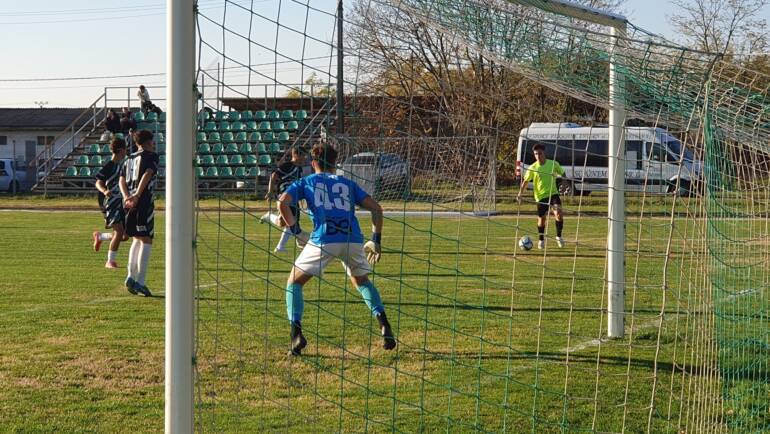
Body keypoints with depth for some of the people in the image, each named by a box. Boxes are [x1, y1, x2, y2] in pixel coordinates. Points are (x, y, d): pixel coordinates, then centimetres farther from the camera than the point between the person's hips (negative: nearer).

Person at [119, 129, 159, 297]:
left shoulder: (129, 159, 20)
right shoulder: (151, 156, -1)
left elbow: (122, 180, 8)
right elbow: (147, 174, -18)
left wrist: (127, 197, -4)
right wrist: (137, 195, -24)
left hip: (130, 203, 7)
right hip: (144, 202, -7)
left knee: (137, 239, 19)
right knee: (146, 241, -3)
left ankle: (131, 276, 11)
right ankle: (140, 281, -8)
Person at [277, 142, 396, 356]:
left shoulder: (305, 182, 21)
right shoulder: (348, 183, 26)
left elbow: (282, 203, 3)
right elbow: (376, 208, 17)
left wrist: (296, 231, 9)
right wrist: (376, 240, 22)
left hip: (324, 240, -3)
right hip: (353, 240, 3)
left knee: (294, 283, 15)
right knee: (361, 281, 29)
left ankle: (296, 333, -3)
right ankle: (383, 324, 11)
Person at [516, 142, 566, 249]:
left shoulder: (553, 164, -5)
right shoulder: (533, 168, -7)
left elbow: (562, 174, 10)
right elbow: (525, 181, 0)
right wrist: (520, 193, -10)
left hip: (553, 193, 0)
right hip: (541, 196, 0)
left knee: (559, 213, -22)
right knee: (542, 219, 7)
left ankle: (559, 236, -3)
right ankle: (541, 240, 31)